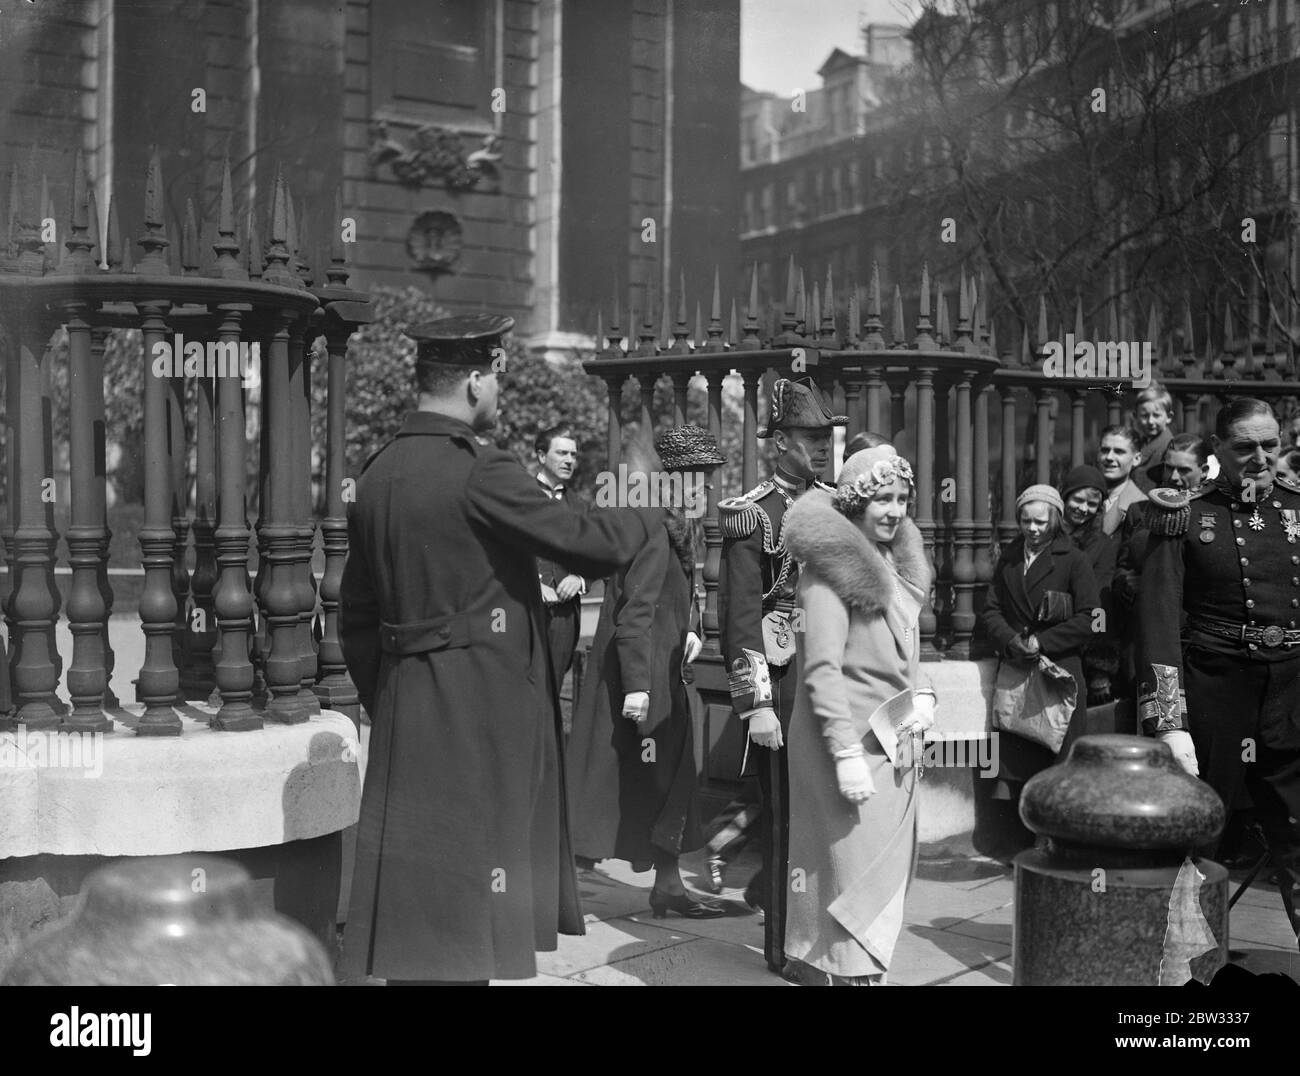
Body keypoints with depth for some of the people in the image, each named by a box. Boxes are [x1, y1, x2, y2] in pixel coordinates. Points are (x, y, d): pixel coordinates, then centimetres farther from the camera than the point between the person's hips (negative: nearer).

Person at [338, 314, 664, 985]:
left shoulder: (376, 474, 10)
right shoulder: (479, 471, -15)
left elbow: (356, 616, 15)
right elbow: (593, 545, -14)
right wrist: (650, 502, 5)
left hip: (404, 707, 8)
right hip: (483, 707, -8)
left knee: (414, 889, 15)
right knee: (465, 891, 1)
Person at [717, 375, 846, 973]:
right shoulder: (753, 515, -6)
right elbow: (740, 614, -11)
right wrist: (757, 702, -15)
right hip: (783, 681, -5)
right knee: (785, 811, 4)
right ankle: (785, 947, 17)